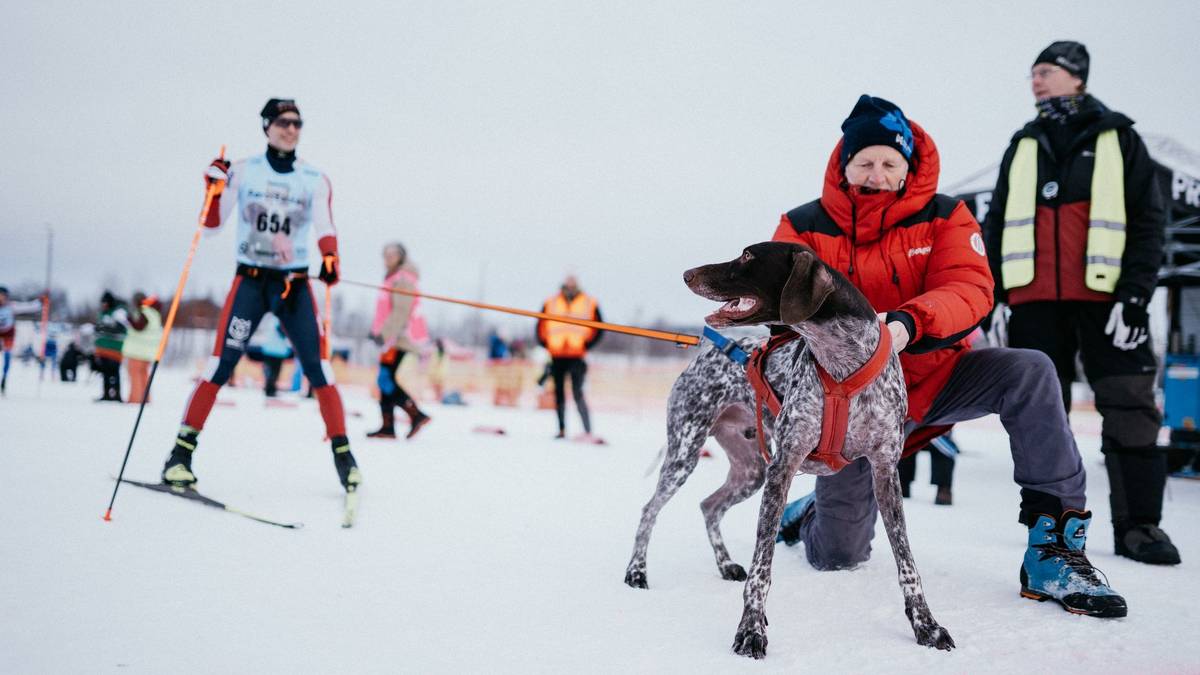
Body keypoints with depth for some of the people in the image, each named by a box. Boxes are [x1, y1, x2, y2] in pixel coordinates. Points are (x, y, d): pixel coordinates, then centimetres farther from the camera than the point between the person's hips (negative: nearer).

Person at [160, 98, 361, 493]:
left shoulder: (315, 180, 6)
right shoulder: (243, 172, 4)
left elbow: (325, 228, -1)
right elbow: (211, 224, 5)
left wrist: (329, 259, -22)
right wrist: (214, 188, -12)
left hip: (295, 285, 1)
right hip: (250, 281, -1)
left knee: (319, 371, -7)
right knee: (220, 368, -8)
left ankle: (343, 455, 2)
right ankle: (182, 451, 3)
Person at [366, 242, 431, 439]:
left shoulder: (403, 280, -11)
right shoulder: (392, 279, 21)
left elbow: (401, 312, -19)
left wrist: (384, 334, -22)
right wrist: (377, 330, 21)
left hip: (399, 337, -10)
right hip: (392, 337, 10)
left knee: (386, 380, -15)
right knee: (385, 380, 7)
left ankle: (417, 415, -14)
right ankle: (387, 427, 8)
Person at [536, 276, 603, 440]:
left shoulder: (589, 303, 3)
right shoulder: (551, 303, 8)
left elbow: (599, 328, 7)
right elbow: (541, 326, 16)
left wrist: (586, 345, -2)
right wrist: (547, 345, 5)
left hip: (577, 357, -3)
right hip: (557, 357, 3)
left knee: (577, 393, -13)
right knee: (559, 393, 8)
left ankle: (588, 431, -13)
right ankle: (562, 429, 17)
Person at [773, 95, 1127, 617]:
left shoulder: (943, 217, -5)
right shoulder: (804, 229, -6)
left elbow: (971, 290, -19)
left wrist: (908, 324, -40)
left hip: (936, 377, 2)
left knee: (1028, 372, -28)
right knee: (837, 556, -2)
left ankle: (1054, 545, -22)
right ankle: (809, 512, 38)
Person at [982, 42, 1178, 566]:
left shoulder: (1118, 139, 9)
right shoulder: (1021, 147, 18)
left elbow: (1147, 221, 1)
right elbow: (997, 225, 16)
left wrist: (1134, 294, -10)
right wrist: (992, 292, 5)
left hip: (1104, 296, -3)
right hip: (1034, 300, 3)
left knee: (1130, 409, -6)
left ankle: (1138, 525, 0)